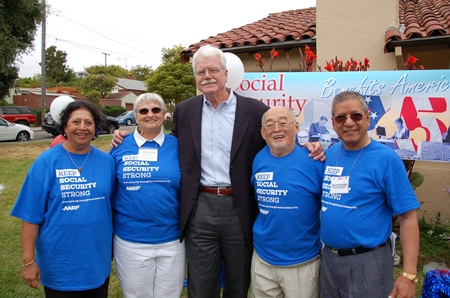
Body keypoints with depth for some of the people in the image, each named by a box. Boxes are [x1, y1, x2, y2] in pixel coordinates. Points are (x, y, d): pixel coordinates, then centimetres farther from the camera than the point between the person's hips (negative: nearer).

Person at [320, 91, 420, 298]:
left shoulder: (386, 158, -12)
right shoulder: (329, 154, 3)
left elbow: (408, 217, -13)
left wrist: (409, 275, -18)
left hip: (368, 263, -5)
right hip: (329, 257, 5)